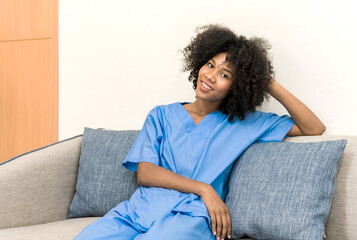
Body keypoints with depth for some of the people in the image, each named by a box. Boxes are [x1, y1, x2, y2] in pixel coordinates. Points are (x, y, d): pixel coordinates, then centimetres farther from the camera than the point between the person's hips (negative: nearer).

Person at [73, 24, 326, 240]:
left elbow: (314, 129, 14)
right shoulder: (162, 115, 19)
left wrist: (272, 85, 10)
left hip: (191, 215, -2)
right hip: (141, 206, 3)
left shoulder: (246, 122, 16)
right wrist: (203, 189, -7)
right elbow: (144, 173, 5)